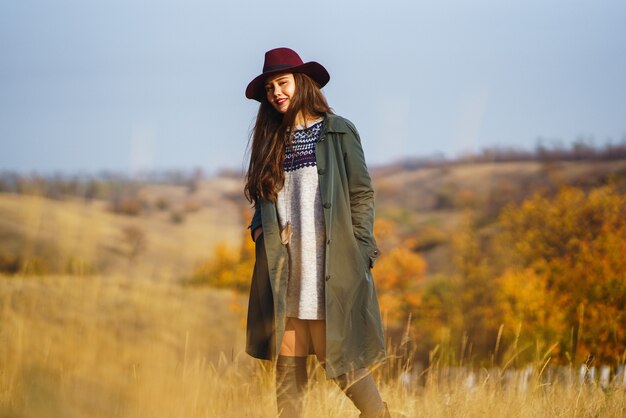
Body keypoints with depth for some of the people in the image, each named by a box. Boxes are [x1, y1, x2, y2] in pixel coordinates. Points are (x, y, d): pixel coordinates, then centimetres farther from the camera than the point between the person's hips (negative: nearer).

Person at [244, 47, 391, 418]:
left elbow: (362, 195, -1)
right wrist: (259, 227, 3)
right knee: (288, 365, 3)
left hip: (329, 271, -4)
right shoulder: (271, 140, 15)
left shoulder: (338, 132, 2)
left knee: (340, 359, -7)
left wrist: (360, 255, -8)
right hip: (283, 272, 5)